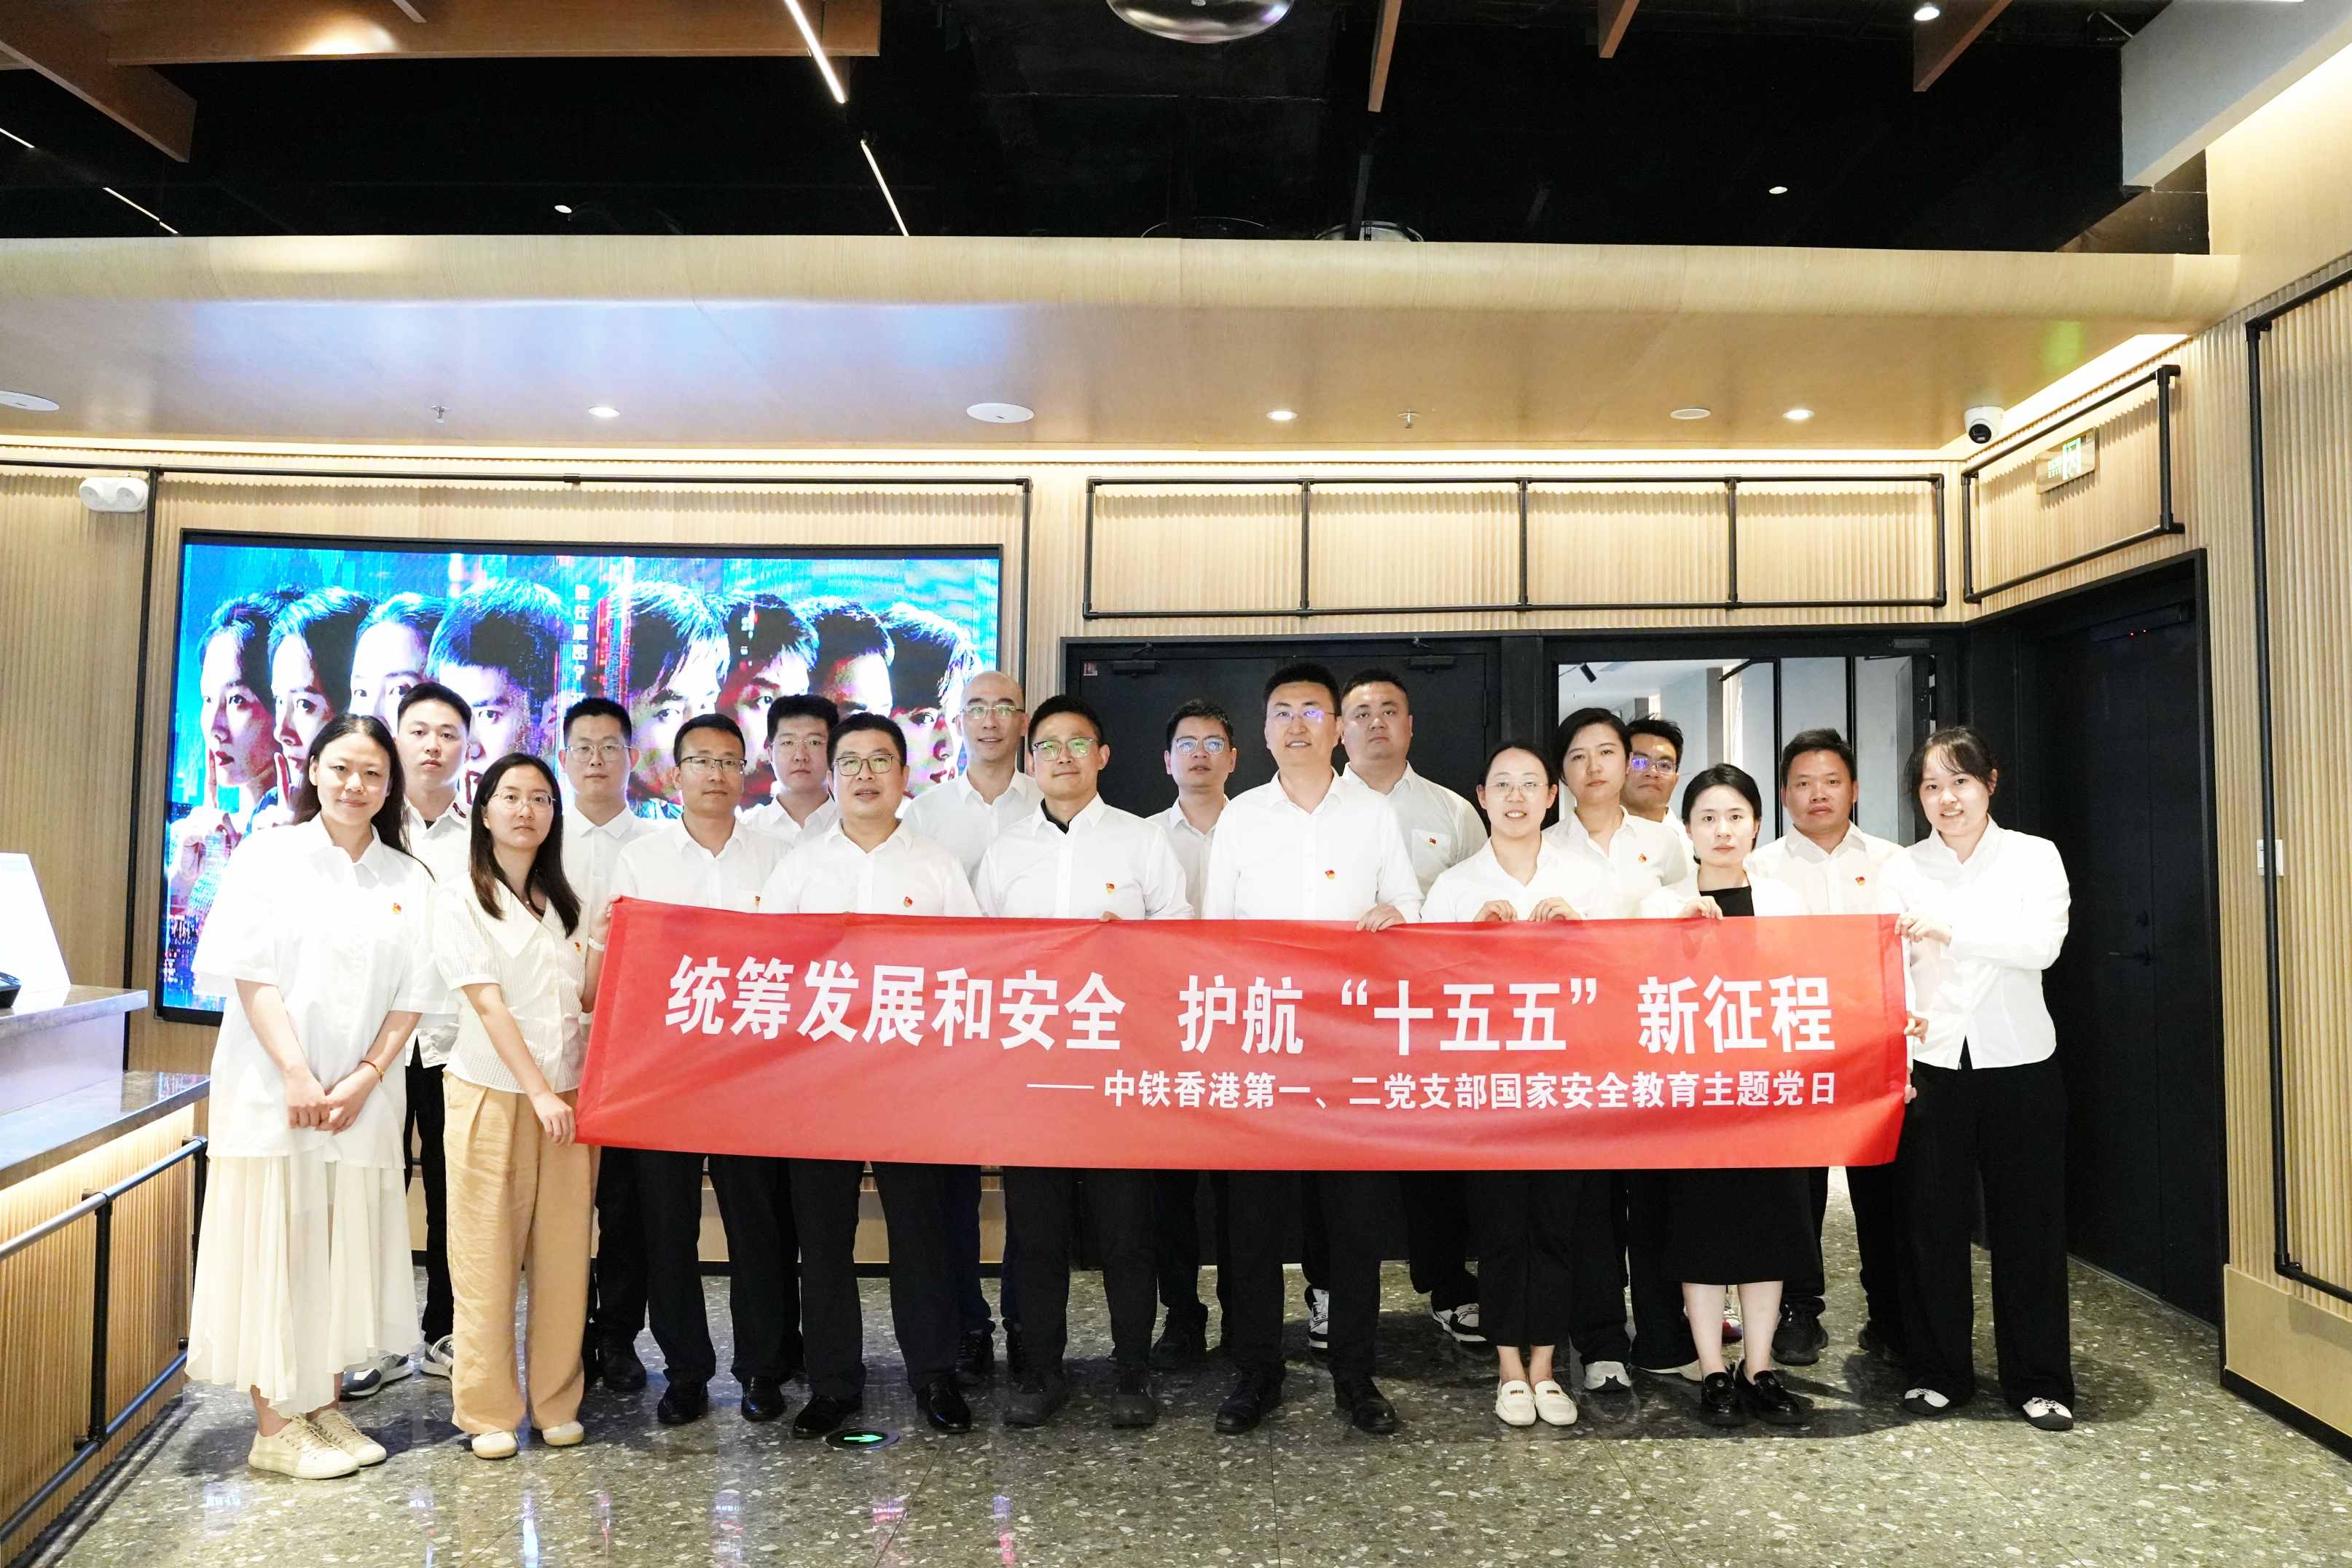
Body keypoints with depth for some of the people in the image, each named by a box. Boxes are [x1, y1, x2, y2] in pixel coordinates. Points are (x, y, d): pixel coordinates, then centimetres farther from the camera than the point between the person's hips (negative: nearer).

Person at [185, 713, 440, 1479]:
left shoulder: (408, 880, 7)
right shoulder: (267, 856, 1)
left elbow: (413, 995, 4)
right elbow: (252, 974, -7)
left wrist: (364, 1079, -8)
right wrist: (298, 1076, -15)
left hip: (364, 1096, 3)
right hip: (271, 1088, -3)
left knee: (344, 1249, 7)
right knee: (273, 1246, 1)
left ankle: (324, 1405, 19)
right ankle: (274, 1424, 9)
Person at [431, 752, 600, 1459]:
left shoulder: (563, 902, 14)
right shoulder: (459, 898, -1)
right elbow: (487, 1002, -10)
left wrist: (600, 946, -5)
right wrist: (539, 1091, -16)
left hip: (567, 1093, 4)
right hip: (492, 1093, -4)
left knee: (563, 1255, 5)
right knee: (489, 1258, 1)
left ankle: (557, 1402, 16)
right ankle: (487, 1410, 13)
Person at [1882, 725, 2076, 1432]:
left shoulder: (2034, 857, 1)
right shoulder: (1904, 869, 4)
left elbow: (2043, 944, -16)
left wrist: (1950, 931, -29)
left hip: (2020, 1064, -1)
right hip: (1932, 1065, 1)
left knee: (2028, 1223, 6)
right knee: (1933, 1221, 6)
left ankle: (2039, 1381, 21)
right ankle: (1938, 1372, 20)